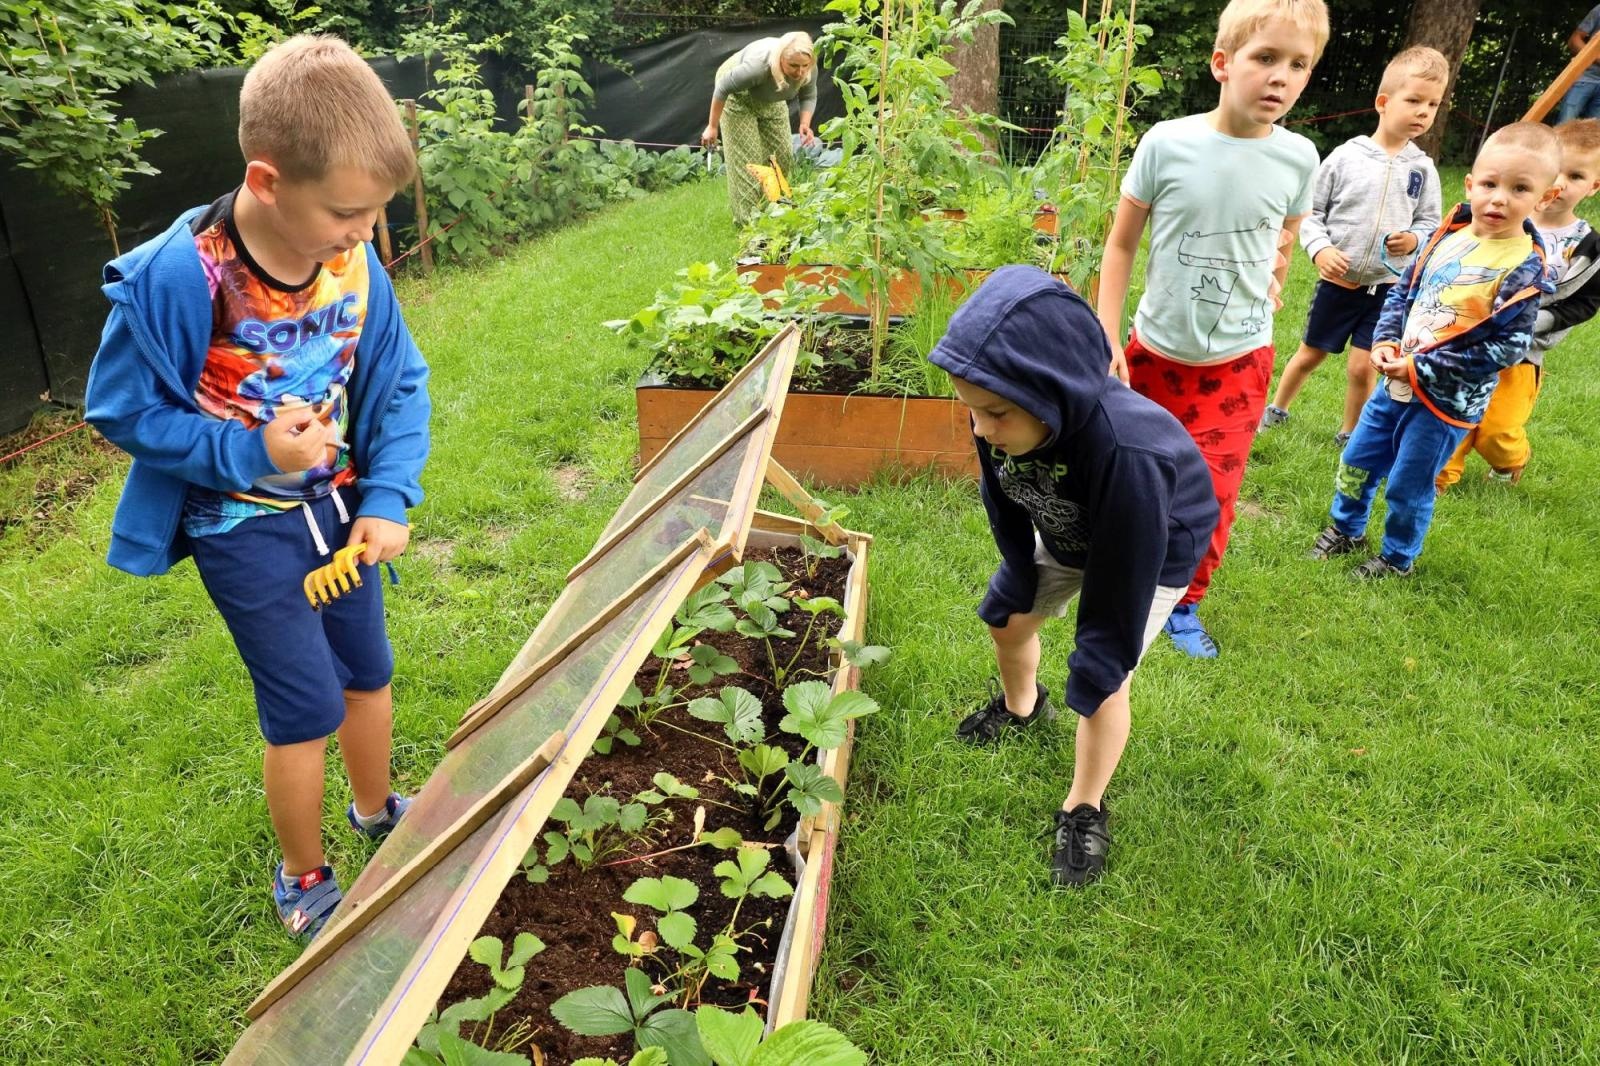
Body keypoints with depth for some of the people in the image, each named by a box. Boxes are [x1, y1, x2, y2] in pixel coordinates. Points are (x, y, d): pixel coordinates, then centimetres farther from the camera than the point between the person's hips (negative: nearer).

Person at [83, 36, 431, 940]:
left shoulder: (355, 265, -13)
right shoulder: (176, 279, -26)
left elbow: (401, 383, -2)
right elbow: (121, 409, -14)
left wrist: (387, 498, -12)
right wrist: (250, 452, -25)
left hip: (337, 503, 5)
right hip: (245, 524, -5)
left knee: (368, 669, 19)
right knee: (307, 708, 1)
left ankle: (377, 811, 48)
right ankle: (304, 881, 28)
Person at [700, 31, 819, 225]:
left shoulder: (809, 69, -25)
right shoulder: (759, 65, -40)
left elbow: (808, 97, -8)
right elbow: (723, 88, -28)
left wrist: (805, 124, -25)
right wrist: (712, 126, -21)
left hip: (770, 99, 6)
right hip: (737, 94, -5)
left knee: (782, 156, 1)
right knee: (746, 156, -11)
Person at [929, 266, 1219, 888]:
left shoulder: (1126, 454, -48)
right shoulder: (1002, 417, -31)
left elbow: (1122, 578, -34)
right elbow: (1003, 499, -8)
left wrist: (1092, 676, -22)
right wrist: (1017, 581, 1)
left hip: (1155, 548, -5)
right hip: (1065, 533, 6)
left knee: (1104, 681, -5)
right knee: (1007, 620, 17)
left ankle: (1084, 811, 20)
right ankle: (1021, 707, 51)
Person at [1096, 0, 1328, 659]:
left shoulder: (1297, 159, -8)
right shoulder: (1166, 143, -14)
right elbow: (1121, 243, -6)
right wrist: (1107, 339, -8)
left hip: (1238, 362, 1)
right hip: (1156, 351, 0)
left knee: (1212, 495, 0)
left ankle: (1183, 602, 24)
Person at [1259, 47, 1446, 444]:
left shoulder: (1422, 168, 0)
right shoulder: (1345, 157, -8)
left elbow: (1430, 221, 7)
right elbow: (1312, 211, -3)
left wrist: (1415, 239, -15)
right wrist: (1320, 249, -18)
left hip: (1387, 285, 1)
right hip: (1338, 280, -1)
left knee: (1362, 366, 0)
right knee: (1309, 354, 13)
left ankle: (1350, 434, 20)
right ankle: (1276, 410, 36)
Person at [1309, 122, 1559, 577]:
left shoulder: (1523, 270, -18)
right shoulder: (1446, 236, -1)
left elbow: (1506, 347, -19)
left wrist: (1420, 368, -22)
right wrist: (1385, 341, -9)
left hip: (1446, 401, -6)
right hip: (1396, 381, 6)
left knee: (1408, 487, 6)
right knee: (1357, 460, 17)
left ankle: (1398, 558, 29)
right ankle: (1346, 529, 40)